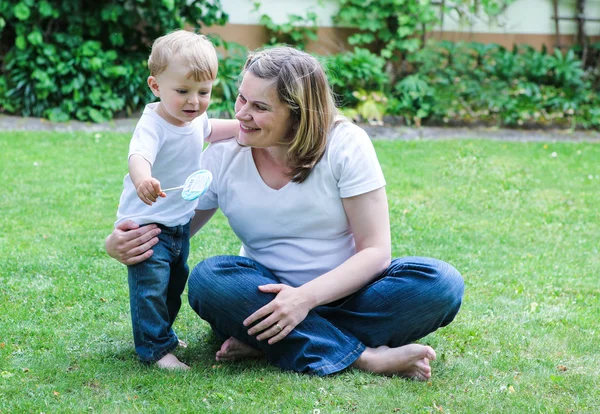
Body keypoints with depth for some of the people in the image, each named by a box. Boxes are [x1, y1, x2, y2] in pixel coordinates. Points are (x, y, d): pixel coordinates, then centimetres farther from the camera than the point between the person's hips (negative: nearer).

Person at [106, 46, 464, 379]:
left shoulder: (345, 144, -11)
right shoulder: (223, 157, -5)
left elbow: (376, 250, -14)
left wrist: (308, 297, -28)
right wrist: (119, 244, -20)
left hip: (345, 291, -1)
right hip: (271, 294, 1)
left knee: (441, 282, -28)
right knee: (207, 278, -30)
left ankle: (266, 344, -25)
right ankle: (367, 357, -29)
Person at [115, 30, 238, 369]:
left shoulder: (195, 118, -1)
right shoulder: (153, 125, -28)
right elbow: (139, 154, -49)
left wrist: (241, 126, 16)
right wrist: (143, 179, -70)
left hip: (181, 223, 9)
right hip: (147, 222, -8)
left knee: (176, 282, 22)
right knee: (151, 286, -10)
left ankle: (163, 331, 41)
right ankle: (156, 348, 3)